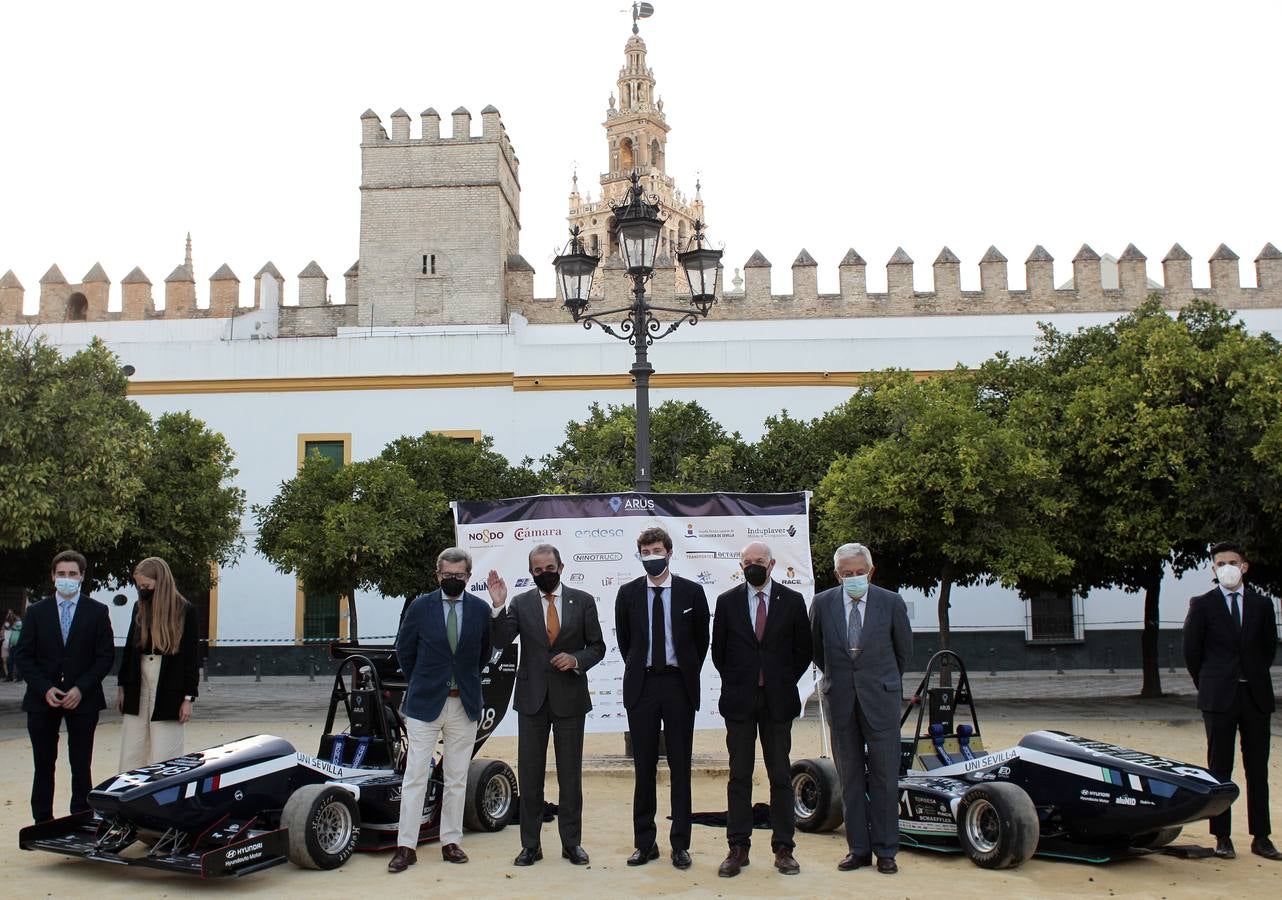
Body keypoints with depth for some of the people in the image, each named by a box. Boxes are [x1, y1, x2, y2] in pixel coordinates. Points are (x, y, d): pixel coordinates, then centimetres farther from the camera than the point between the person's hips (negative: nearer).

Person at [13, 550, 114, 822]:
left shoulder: (97, 612, 2)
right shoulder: (37, 611, 6)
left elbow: (106, 656, -1)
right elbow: (24, 655, 3)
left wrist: (81, 689, -12)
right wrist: (44, 689, -10)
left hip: (83, 698, -1)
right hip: (42, 699, 1)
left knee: (81, 766, 2)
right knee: (43, 765, 6)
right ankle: (42, 822, 14)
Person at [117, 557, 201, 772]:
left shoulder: (185, 611, -6)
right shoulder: (140, 608, 8)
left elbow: (192, 657, -6)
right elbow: (129, 648, 15)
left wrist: (188, 698, -9)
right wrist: (122, 686, 12)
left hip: (169, 692, -5)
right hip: (138, 689, 5)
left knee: (164, 760, -1)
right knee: (130, 758, 6)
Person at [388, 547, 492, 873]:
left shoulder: (481, 609, 0)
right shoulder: (420, 607, -3)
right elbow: (404, 650, 9)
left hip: (465, 703, 2)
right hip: (424, 702, -1)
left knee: (457, 778, 8)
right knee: (414, 777, -1)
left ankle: (451, 842, 17)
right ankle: (406, 846, 4)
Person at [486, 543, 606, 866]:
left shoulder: (583, 601, 1)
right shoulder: (520, 604, 2)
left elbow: (597, 646, 4)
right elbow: (501, 640, -10)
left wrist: (576, 660, -15)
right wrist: (498, 607, -23)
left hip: (570, 697, -1)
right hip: (532, 698, 1)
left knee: (570, 774, 7)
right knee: (529, 775, 6)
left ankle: (572, 843, 17)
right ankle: (530, 845, 15)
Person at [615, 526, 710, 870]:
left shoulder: (691, 592, 0)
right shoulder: (628, 593, 2)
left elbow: (702, 639, 10)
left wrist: (689, 674, 11)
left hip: (679, 684, -1)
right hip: (641, 686, 1)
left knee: (680, 766, 4)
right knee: (643, 767, 6)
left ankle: (680, 844, 12)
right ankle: (645, 843, 15)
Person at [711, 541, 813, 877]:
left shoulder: (792, 601, 2)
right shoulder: (727, 601, 3)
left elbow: (803, 650, 8)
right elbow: (718, 650, 11)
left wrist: (785, 683, 5)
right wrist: (735, 682, 8)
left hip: (778, 700, 0)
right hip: (739, 701, 0)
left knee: (781, 776, 4)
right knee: (739, 776, 4)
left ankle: (783, 848, 11)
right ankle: (738, 848, 10)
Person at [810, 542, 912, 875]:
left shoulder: (891, 603, -4)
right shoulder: (822, 603, -1)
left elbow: (904, 649, 10)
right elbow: (816, 648, 14)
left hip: (880, 698, -1)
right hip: (840, 699, 2)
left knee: (884, 776, 1)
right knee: (850, 778, 8)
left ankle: (886, 851, 11)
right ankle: (858, 848, 17)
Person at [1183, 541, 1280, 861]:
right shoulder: (1202, 605, 1)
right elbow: (1191, 651, 4)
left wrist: (1254, 678, 13)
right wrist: (1209, 686, 6)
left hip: (1256, 696, 2)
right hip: (1219, 699, -2)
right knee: (1219, 769, 1)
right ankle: (1222, 837, 6)